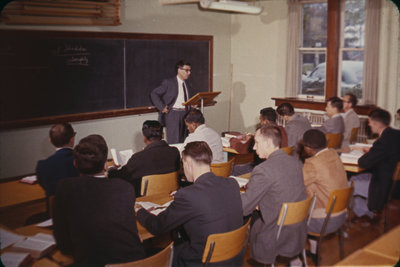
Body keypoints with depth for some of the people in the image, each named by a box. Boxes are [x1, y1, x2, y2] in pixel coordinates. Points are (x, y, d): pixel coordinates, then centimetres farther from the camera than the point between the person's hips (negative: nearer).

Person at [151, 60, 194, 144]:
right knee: (174, 141, -10)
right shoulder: (168, 83, -1)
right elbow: (153, 94, -3)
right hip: (173, 114, -6)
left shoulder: (188, 85, 17)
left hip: (186, 114, 6)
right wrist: (162, 107, -10)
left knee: (184, 141, 4)